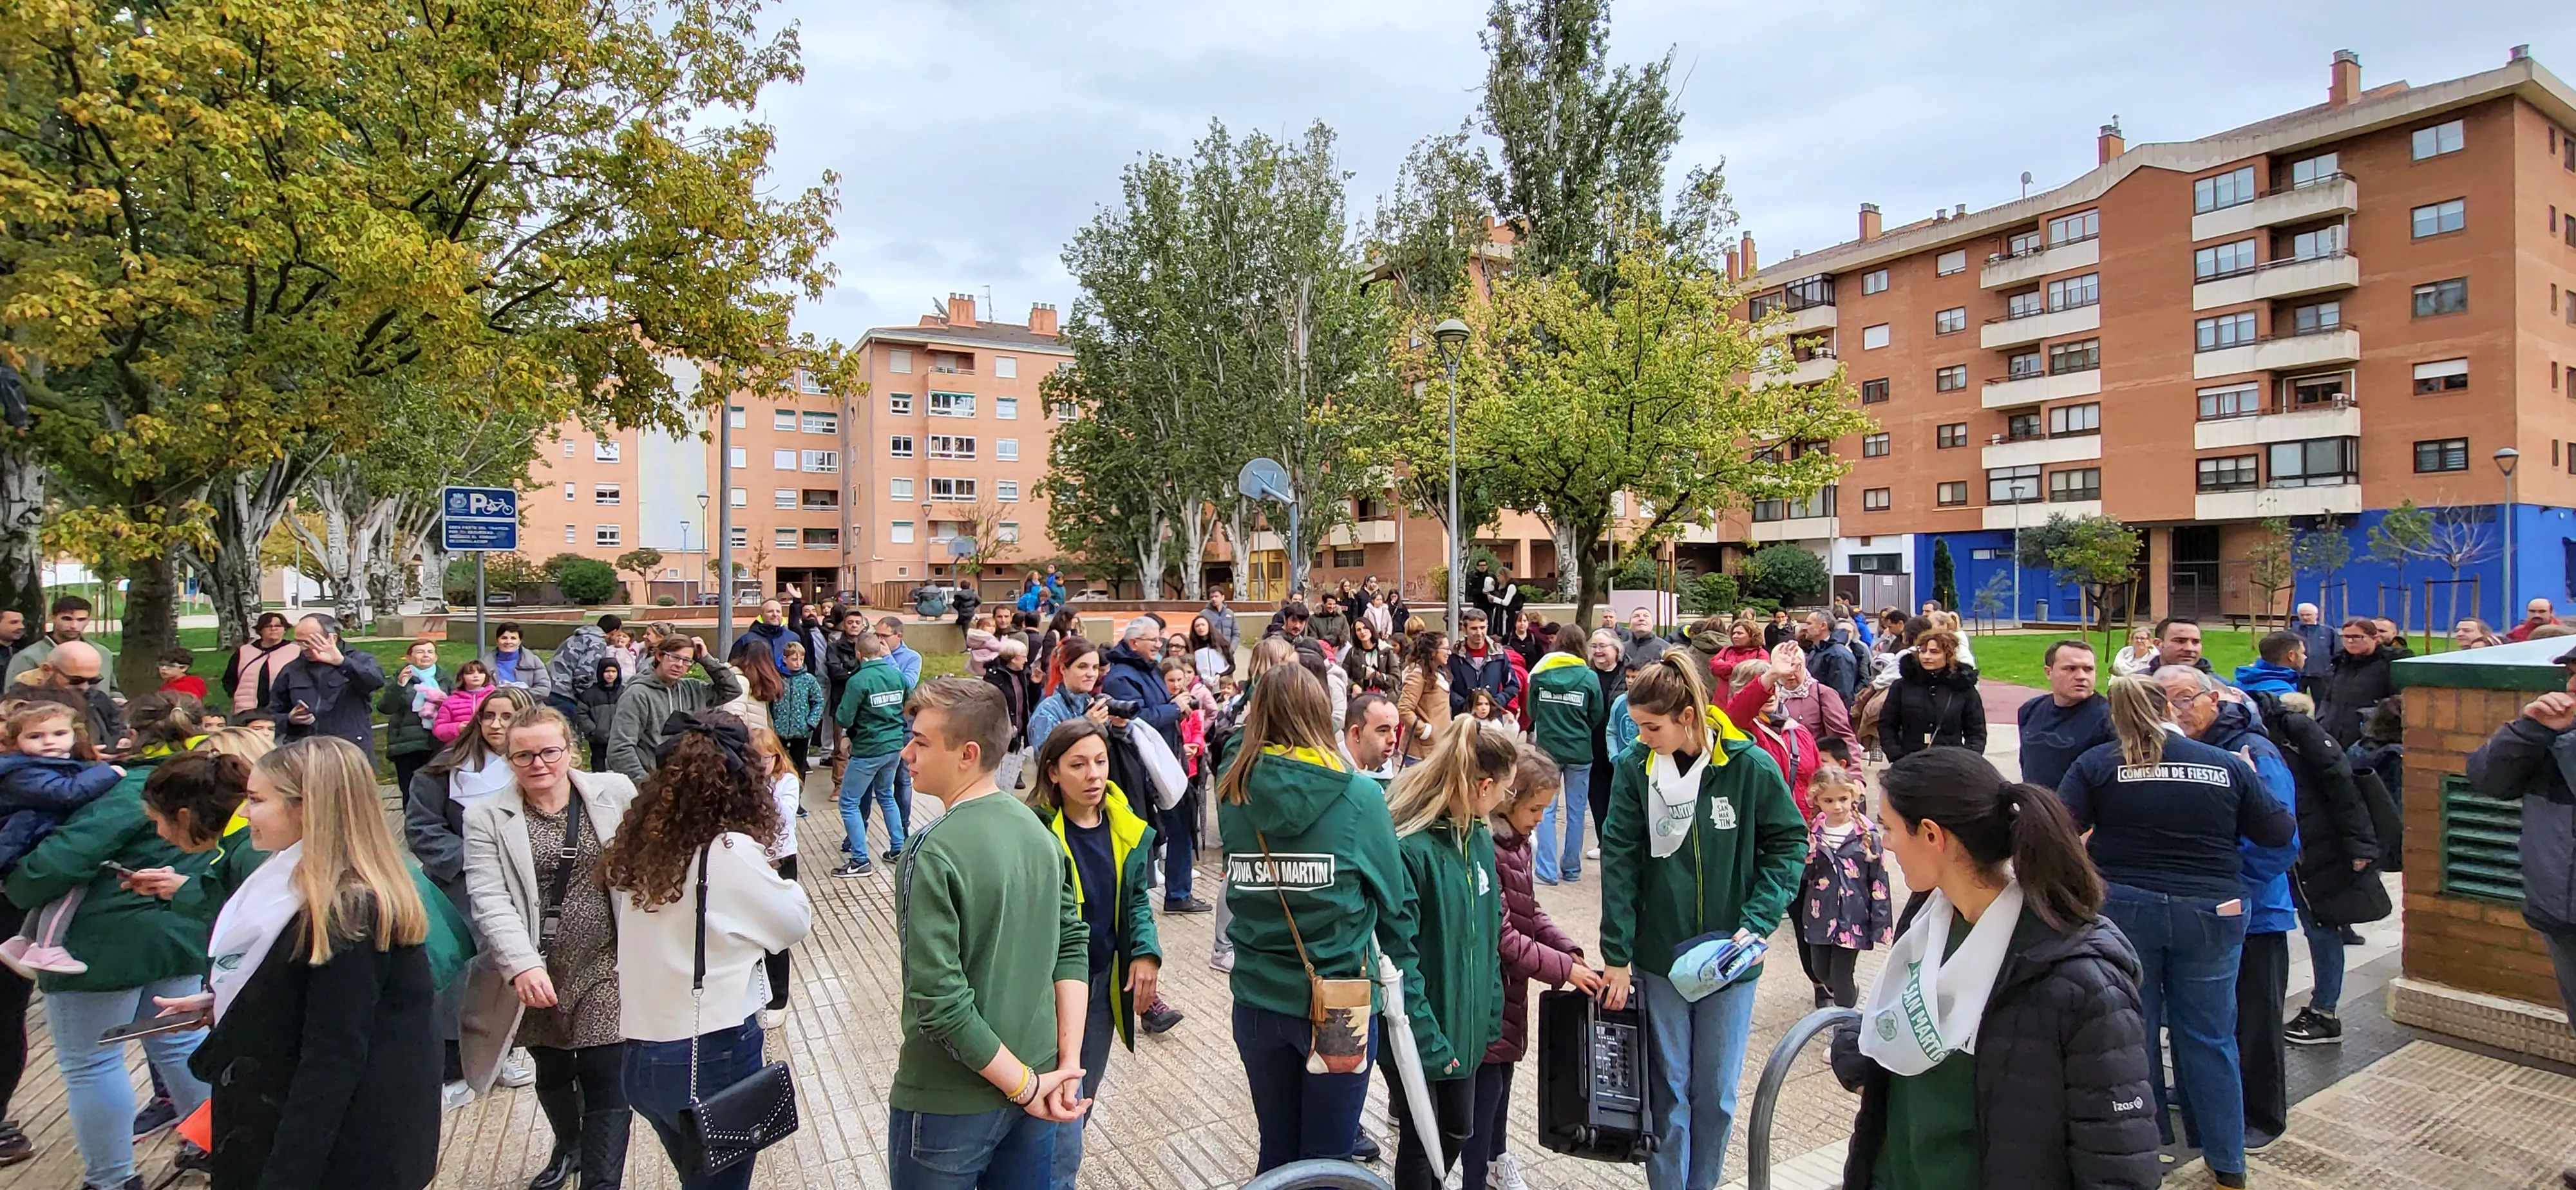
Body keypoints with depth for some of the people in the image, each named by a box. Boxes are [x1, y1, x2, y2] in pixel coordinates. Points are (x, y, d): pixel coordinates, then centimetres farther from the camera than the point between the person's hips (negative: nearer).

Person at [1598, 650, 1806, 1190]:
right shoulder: (1634, 766, -10)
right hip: (1659, 954, 0)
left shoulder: (1750, 766, -12)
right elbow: (1619, 861, -8)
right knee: (1668, 1088, 9)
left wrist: (1756, 923, -12)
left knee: (1717, 1094, 11)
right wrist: (1617, 955, -9)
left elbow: (1789, 843, -2)